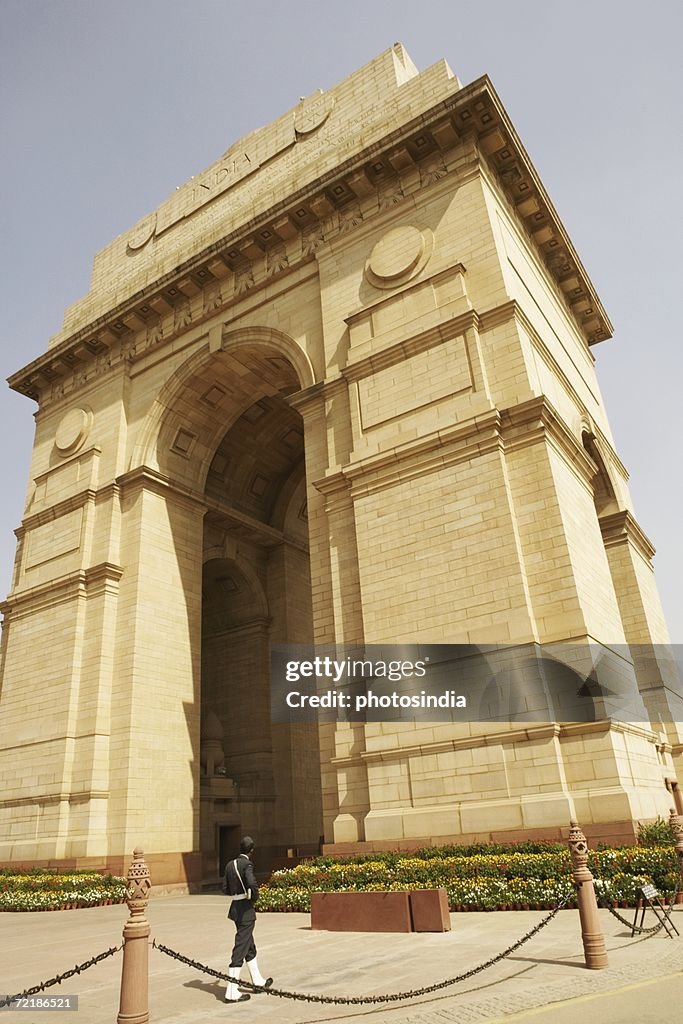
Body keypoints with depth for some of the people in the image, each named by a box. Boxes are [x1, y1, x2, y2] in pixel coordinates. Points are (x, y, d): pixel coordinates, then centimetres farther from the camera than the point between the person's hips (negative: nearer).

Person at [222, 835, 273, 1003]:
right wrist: (255, 897, -12)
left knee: (250, 946, 22)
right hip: (246, 909, -8)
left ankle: (258, 980, 36)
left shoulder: (230, 864, 6)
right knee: (240, 949, -2)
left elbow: (225, 888, 9)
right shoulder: (247, 864, -17)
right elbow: (252, 884, -30)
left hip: (235, 908, 8)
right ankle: (231, 992, 2)